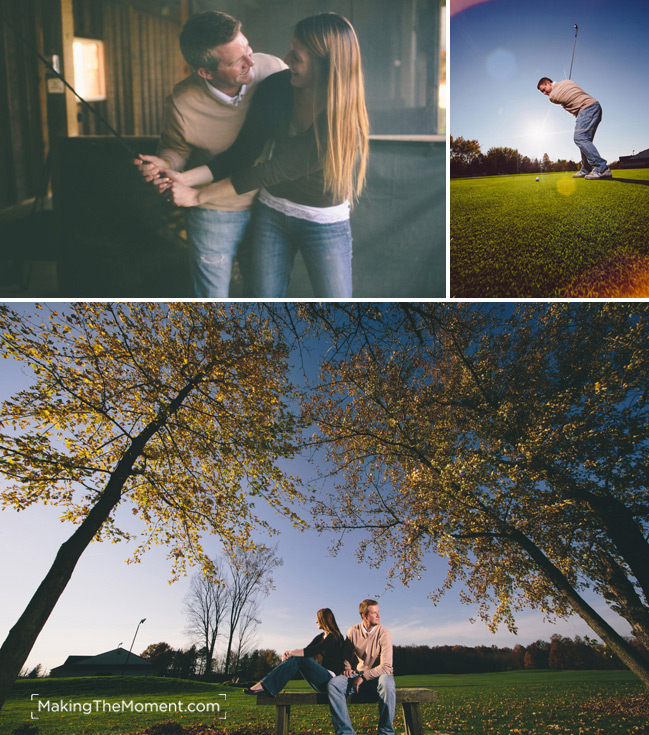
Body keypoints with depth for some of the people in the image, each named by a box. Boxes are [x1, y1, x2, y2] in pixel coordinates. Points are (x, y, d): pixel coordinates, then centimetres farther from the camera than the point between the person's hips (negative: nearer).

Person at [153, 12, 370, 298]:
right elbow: (242, 153, -3)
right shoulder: (276, 88, -9)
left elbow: (274, 170, -24)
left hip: (325, 220, -4)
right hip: (271, 211, 4)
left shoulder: (345, 116, -24)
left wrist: (200, 196, -20)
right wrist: (185, 178, -17)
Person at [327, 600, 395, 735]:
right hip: (356, 676, 3)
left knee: (387, 682, -39)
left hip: (377, 677, -3)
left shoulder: (383, 633, -10)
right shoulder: (353, 631, 1)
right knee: (333, 684, -26)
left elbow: (386, 667, -17)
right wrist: (347, 668, -2)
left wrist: (363, 676, -21)